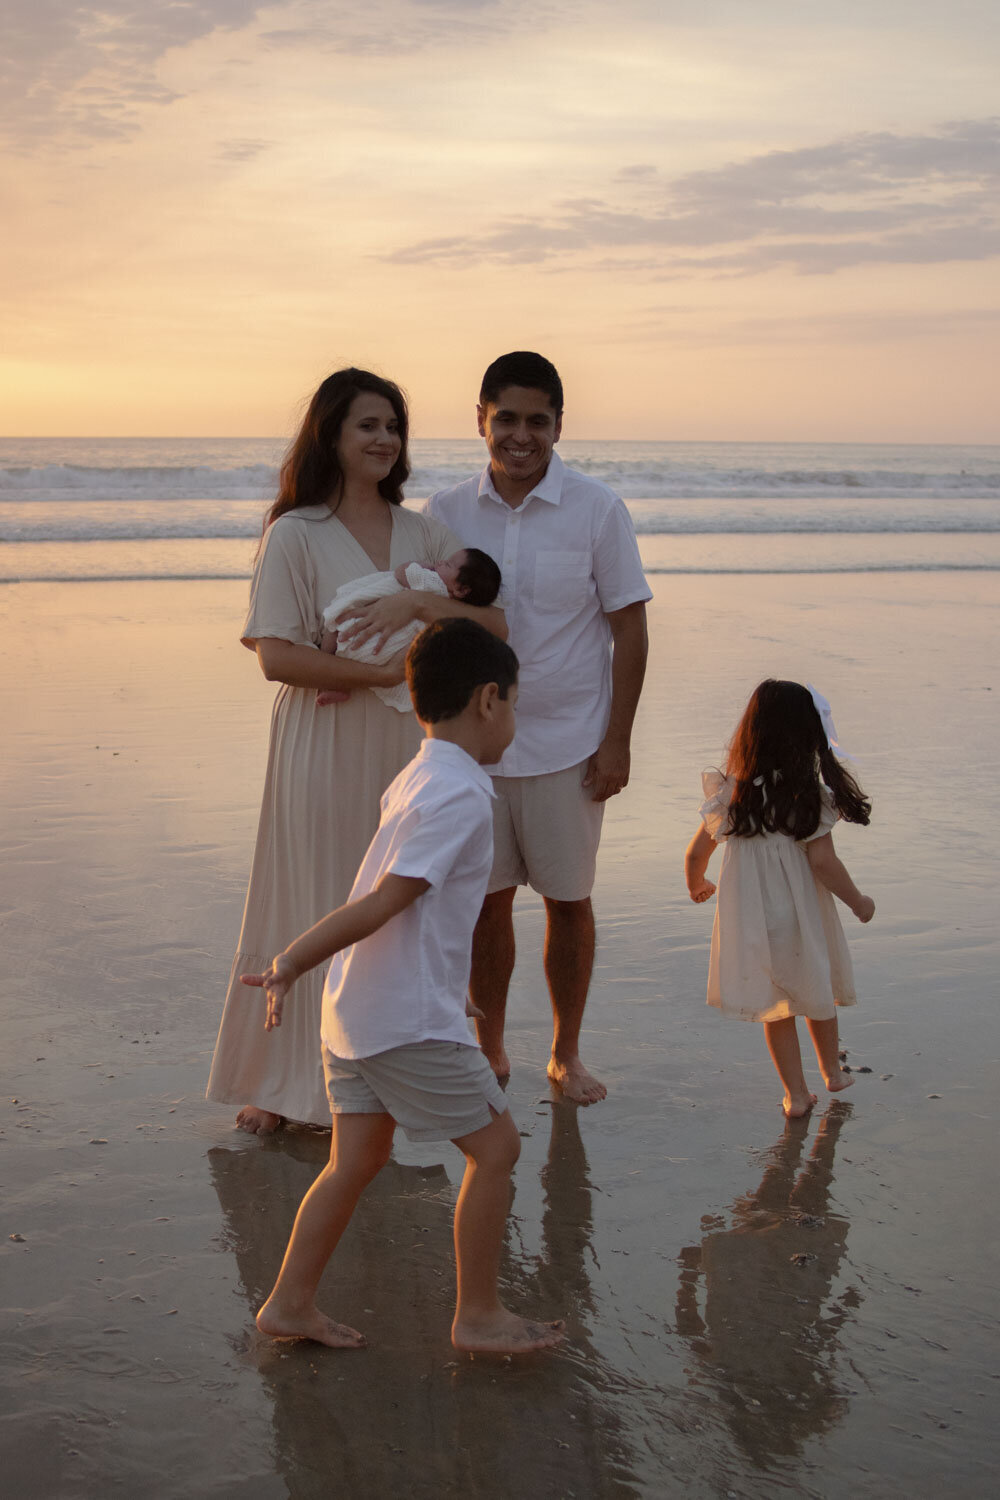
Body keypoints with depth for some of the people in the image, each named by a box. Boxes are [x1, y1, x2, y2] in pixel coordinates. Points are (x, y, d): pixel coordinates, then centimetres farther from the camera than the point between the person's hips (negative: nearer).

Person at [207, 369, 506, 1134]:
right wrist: (385, 670, -19)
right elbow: (277, 657, -15)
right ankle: (289, 1083, 17)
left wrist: (424, 603, -13)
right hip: (324, 747, -4)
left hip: (406, 743, 4)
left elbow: (496, 627, 3)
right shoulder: (296, 535, -6)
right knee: (315, 907, 3)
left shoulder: (424, 535, 8)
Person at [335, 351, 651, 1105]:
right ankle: (489, 1048, 27)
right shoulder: (448, 512, 1)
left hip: (567, 745, -2)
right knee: (486, 898, 11)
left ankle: (567, 1053, 25)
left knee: (568, 899, 9)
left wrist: (617, 741, -8)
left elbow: (629, 627, -4)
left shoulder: (596, 508, -6)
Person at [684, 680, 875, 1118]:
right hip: (801, 915, -1)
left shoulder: (729, 795, -6)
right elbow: (822, 861, -18)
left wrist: (696, 884, 23)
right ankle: (832, 1072, 40)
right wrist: (857, 901, -2)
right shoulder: (810, 795, -16)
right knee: (818, 994, 22)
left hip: (751, 917, 1)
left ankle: (796, 1093, 18)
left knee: (775, 1007, 14)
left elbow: (696, 853, 1)